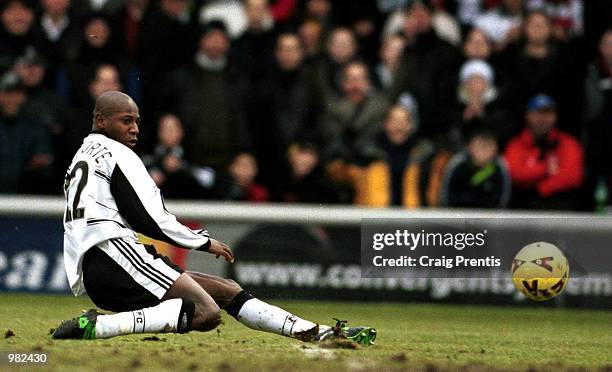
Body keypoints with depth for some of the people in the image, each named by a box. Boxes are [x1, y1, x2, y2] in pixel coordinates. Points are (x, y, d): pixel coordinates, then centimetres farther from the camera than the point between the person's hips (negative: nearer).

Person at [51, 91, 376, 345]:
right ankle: (97, 326, -31)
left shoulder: (84, 157, 29)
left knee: (225, 291, 10)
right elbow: (149, 220, -8)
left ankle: (317, 333, 4)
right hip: (112, 255, -10)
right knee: (206, 313, -27)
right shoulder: (116, 154, -1)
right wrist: (203, 242, 3)